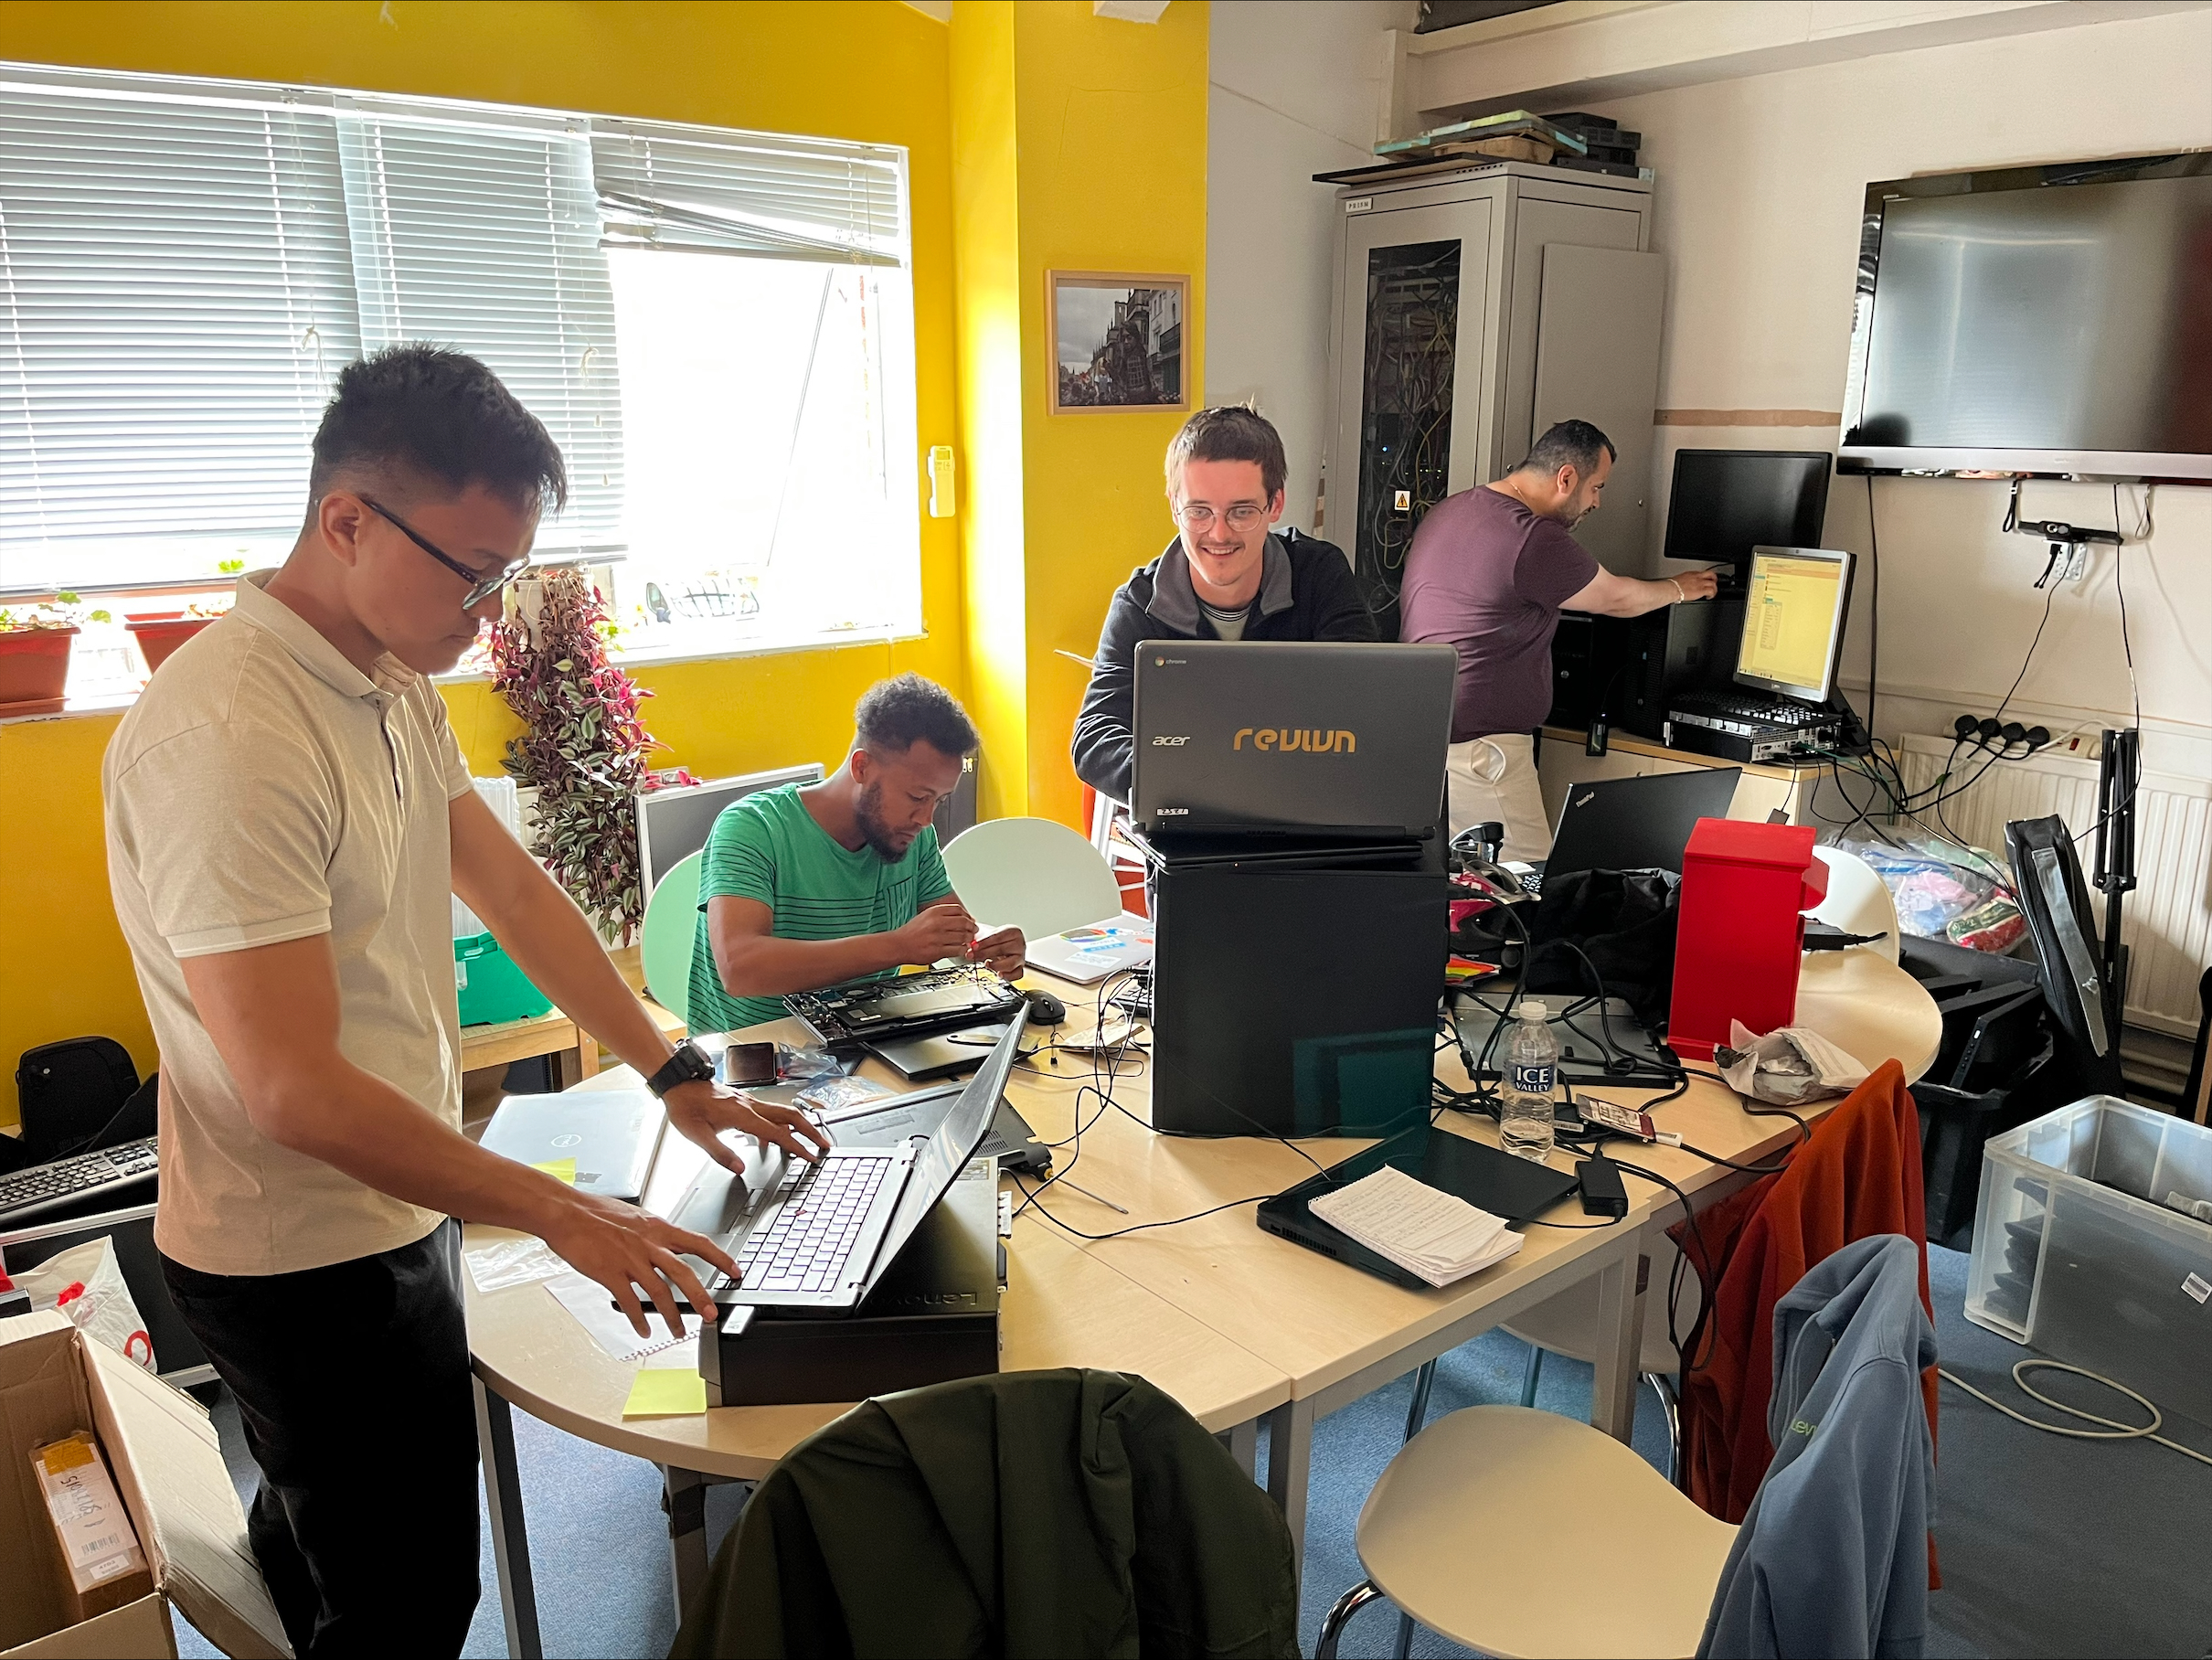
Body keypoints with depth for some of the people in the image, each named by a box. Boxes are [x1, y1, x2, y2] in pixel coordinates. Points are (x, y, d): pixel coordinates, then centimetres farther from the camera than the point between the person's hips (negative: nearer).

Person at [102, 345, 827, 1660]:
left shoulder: (395, 684, 3)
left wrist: (677, 1076, 4)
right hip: (312, 1266, -9)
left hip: (391, 1207, 9)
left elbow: (511, 886, 6)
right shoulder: (227, 735, -28)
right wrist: (564, 1214, -23)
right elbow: (296, 1091, -29)